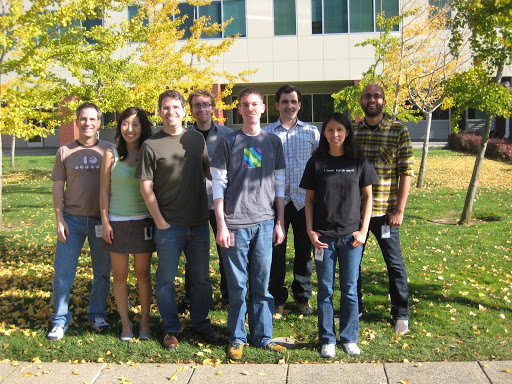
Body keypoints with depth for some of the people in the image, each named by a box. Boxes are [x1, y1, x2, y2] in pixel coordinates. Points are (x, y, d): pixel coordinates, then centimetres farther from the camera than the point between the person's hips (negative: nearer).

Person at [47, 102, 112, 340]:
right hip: (72, 220, 0)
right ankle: (60, 320, 12)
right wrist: (59, 220, -4)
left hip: (101, 220, 1)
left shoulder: (108, 150, 4)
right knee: (63, 272, -1)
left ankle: (97, 314, 26)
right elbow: (57, 187, 4)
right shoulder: (65, 152, 4)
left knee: (103, 271, 9)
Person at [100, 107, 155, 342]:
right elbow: (104, 190, 1)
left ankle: (144, 322, 20)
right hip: (117, 223, 0)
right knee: (120, 275, 6)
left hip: (143, 222, 1)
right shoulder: (111, 155, -1)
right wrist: (105, 221, -3)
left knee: (143, 274, 8)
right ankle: (125, 324, 18)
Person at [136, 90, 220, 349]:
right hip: (169, 225, -3)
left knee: (202, 277, 12)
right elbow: (146, 187, -4)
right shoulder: (151, 145, -4)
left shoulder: (197, 139, 7)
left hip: (199, 223, 3)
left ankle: (201, 324, 28)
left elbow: (208, 171, 18)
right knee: (166, 279, 5)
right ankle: (170, 329, 21)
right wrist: (160, 221, -7)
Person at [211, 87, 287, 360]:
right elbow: (218, 185, 0)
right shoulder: (227, 142, 2)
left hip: (265, 223, 2)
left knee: (262, 284, 8)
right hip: (236, 223, -2)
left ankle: (262, 336, 19)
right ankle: (237, 338, 16)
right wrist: (221, 224, -7)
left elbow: (279, 184, 12)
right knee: (237, 286, 4)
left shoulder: (273, 142, 10)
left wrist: (280, 222, 7)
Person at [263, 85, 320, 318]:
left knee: (304, 251, 11)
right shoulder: (266, 133, 3)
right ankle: (277, 300, 19)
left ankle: (303, 296, 28)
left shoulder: (312, 133, 6)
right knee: (276, 251, 4)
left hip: (304, 200, 1)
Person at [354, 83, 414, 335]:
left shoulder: (398, 131, -4)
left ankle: (401, 315, 20)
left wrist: (399, 210, -11)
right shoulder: (352, 131, 5)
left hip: (385, 210, -3)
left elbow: (406, 172, -6)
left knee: (394, 263, 5)